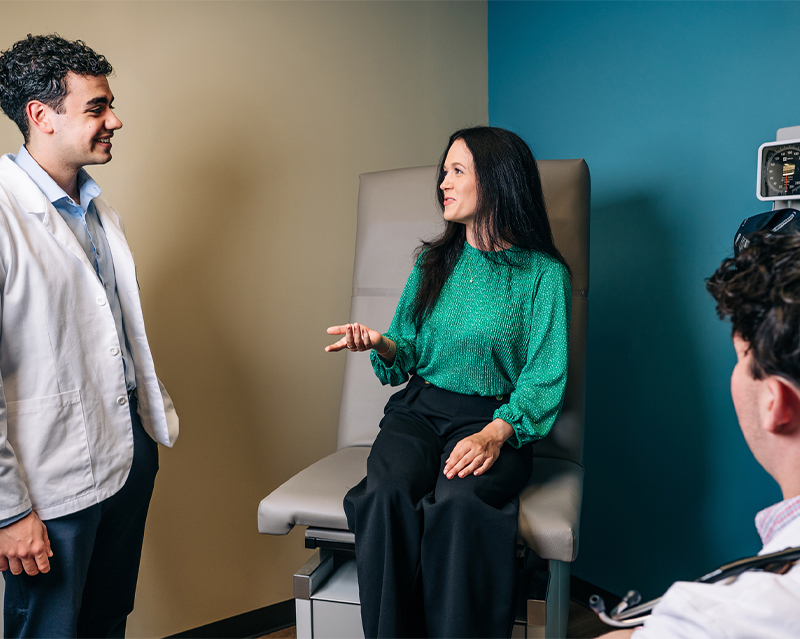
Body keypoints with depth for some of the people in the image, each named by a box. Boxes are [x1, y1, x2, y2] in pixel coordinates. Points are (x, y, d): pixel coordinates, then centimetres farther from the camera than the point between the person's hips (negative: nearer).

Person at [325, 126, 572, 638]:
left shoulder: (543, 273, 1)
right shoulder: (434, 261, 15)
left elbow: (544, 377, -4)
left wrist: (496, 433, -21)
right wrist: (383, 345, -6)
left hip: (497, 418, -3)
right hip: (418, 409, 4)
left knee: (458, 505, -35)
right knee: (388, 496, -29)